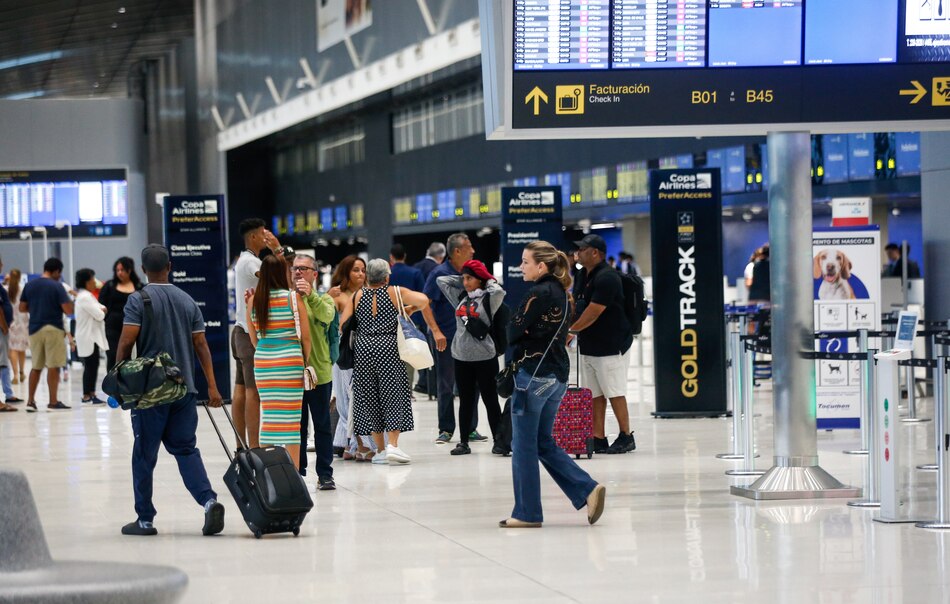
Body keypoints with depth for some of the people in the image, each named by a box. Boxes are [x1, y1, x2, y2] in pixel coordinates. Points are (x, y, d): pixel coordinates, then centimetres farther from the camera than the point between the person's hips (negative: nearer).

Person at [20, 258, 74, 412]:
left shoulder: (29, 285, 6)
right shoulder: (56, 286, -10)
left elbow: (22, 308, 11)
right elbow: (68, 310, -14)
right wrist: (69, 300, 6)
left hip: (35, 329, 5)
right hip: (53, 329, -5)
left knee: (36, 367, 14)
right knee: (53, 367, -1)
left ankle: (30, 401, 13)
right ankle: (53, 402, 0)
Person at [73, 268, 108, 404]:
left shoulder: (86, 296, 16)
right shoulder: (85, 297, -18)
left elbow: (101, 309, 17)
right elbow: (99, 315, -19)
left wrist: (101, 310, -5)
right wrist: (102, 312, 2)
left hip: (92, 337, 10)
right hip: (89, 337, -10)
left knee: (92, 366, 12)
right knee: (90, 366, -5)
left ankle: (91, 394, 15)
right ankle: (87, 396, -1)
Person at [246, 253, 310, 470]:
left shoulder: (254, 300, 3)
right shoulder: (294, 298, -5)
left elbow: (254, 340, 9)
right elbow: (306, 337, -3)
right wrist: (306, 362, 9)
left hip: (262, 362, 3)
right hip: (290, 361, -3)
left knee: (268, 416, 10)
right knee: (291, 417, 1)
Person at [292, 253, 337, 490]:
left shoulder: (322, 299, 1)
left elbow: (327, 316, -20)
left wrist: (310, 296, -36)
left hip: (318, 371, -2)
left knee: (322, 426, 4)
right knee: (297, 426, 8)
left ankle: (325, 474, 10)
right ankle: (297, 473, 15)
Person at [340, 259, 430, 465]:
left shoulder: (356, 296, 6)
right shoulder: (395, 293, 0)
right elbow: (423, 300, -12)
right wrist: (410, 310, 6)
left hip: (363, 350, 3)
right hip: (388, 348, -3)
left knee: (369, 399, 8)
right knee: (394, 396, 1)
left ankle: (380, 449, 8)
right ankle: (393, 445, -12)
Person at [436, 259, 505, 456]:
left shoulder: (488, 299, -4)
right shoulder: (461, 297, 11)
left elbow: (498, 291, -25)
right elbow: (442, 280, 17)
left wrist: (489, 280, -6)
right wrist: (462, 280, 11)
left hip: (484, 357, -5)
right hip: (461, 357, 5)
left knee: (490, 400, 4)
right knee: (465, 401, 9)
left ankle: (498, 440, 10)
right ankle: (463, 442, 12)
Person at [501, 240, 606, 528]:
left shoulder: (538, 293, -14)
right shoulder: (561, 292, 13)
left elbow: (514, 332, -14)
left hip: (533, 373, -9)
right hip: (558, 375, 9)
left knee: (524, 445, 0)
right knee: (544, 442, 15)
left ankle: (527, 513, 4)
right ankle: (587, 490, 2)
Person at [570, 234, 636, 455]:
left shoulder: (606, 278, -18)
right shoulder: (582, 275, 12)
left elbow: (592, 313, -21)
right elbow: (574, 305, 17)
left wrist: (570, 329, -11)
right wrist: (568, 331, 2)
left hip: (611, 346, -9)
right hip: (588, 345, 9)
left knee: (614, 393, -3)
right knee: (595, 394, 7)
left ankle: (626, 437, 7)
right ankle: (598, 440, 9)